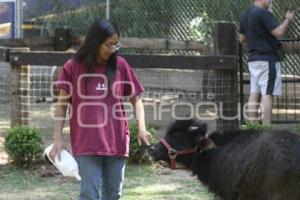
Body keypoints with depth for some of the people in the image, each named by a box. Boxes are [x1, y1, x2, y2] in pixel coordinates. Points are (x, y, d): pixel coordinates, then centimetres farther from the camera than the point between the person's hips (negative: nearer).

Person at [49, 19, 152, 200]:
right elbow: (62, 104, 4)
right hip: (86, 143, -3)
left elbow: (136, 99, 10)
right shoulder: (74, 67, -1)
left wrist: (141, 128, -5)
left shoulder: (120, 65, 5)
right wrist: (58, 138, -2)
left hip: (116, 142, 3)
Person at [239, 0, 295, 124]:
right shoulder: (264, 13, -14)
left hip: (253, 59, 9)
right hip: (267, 60, -9)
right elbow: (279, 33, -19)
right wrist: (288, 20, -4)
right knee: (267, 94, -9)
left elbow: (242, 39, 20)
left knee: (254, 94, 8)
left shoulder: (245, 16, 13)